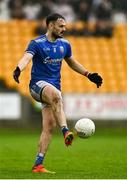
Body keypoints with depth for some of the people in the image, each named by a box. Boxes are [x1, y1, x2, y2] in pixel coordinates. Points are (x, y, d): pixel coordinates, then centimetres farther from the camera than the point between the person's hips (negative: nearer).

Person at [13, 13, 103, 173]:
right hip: (38, 84, -6)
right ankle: (66, 132, -48)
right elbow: (26, 57, -26)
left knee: (49, 126, -6)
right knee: (56, 95, -40)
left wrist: (89, 75, 24)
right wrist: (18, 69, -47)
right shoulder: (37, 43, -8)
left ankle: (38, 164, -5)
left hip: (54, 87, 6)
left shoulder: (64, 44, 11)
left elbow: (72, 62, 28)